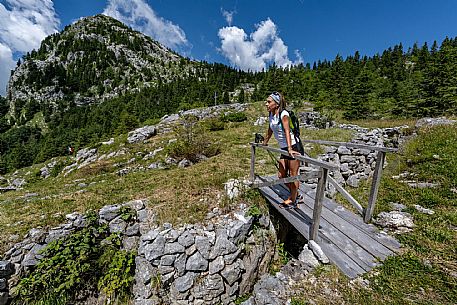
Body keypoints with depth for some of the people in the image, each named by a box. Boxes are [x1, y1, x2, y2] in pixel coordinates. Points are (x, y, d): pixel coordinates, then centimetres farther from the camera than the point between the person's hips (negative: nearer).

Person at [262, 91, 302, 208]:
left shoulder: (283, 114, -17)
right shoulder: (270, 115, 5)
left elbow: (287, 131, -29)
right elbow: (270, 130, 18)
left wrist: (290, 149, -38)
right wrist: (265, 143, 28)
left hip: (294, 147, -8)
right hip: (284, 149, 8)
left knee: (293, 175, 4)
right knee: (281, 176, 12)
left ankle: (293, 200, 23)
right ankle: (295, 194, 36)